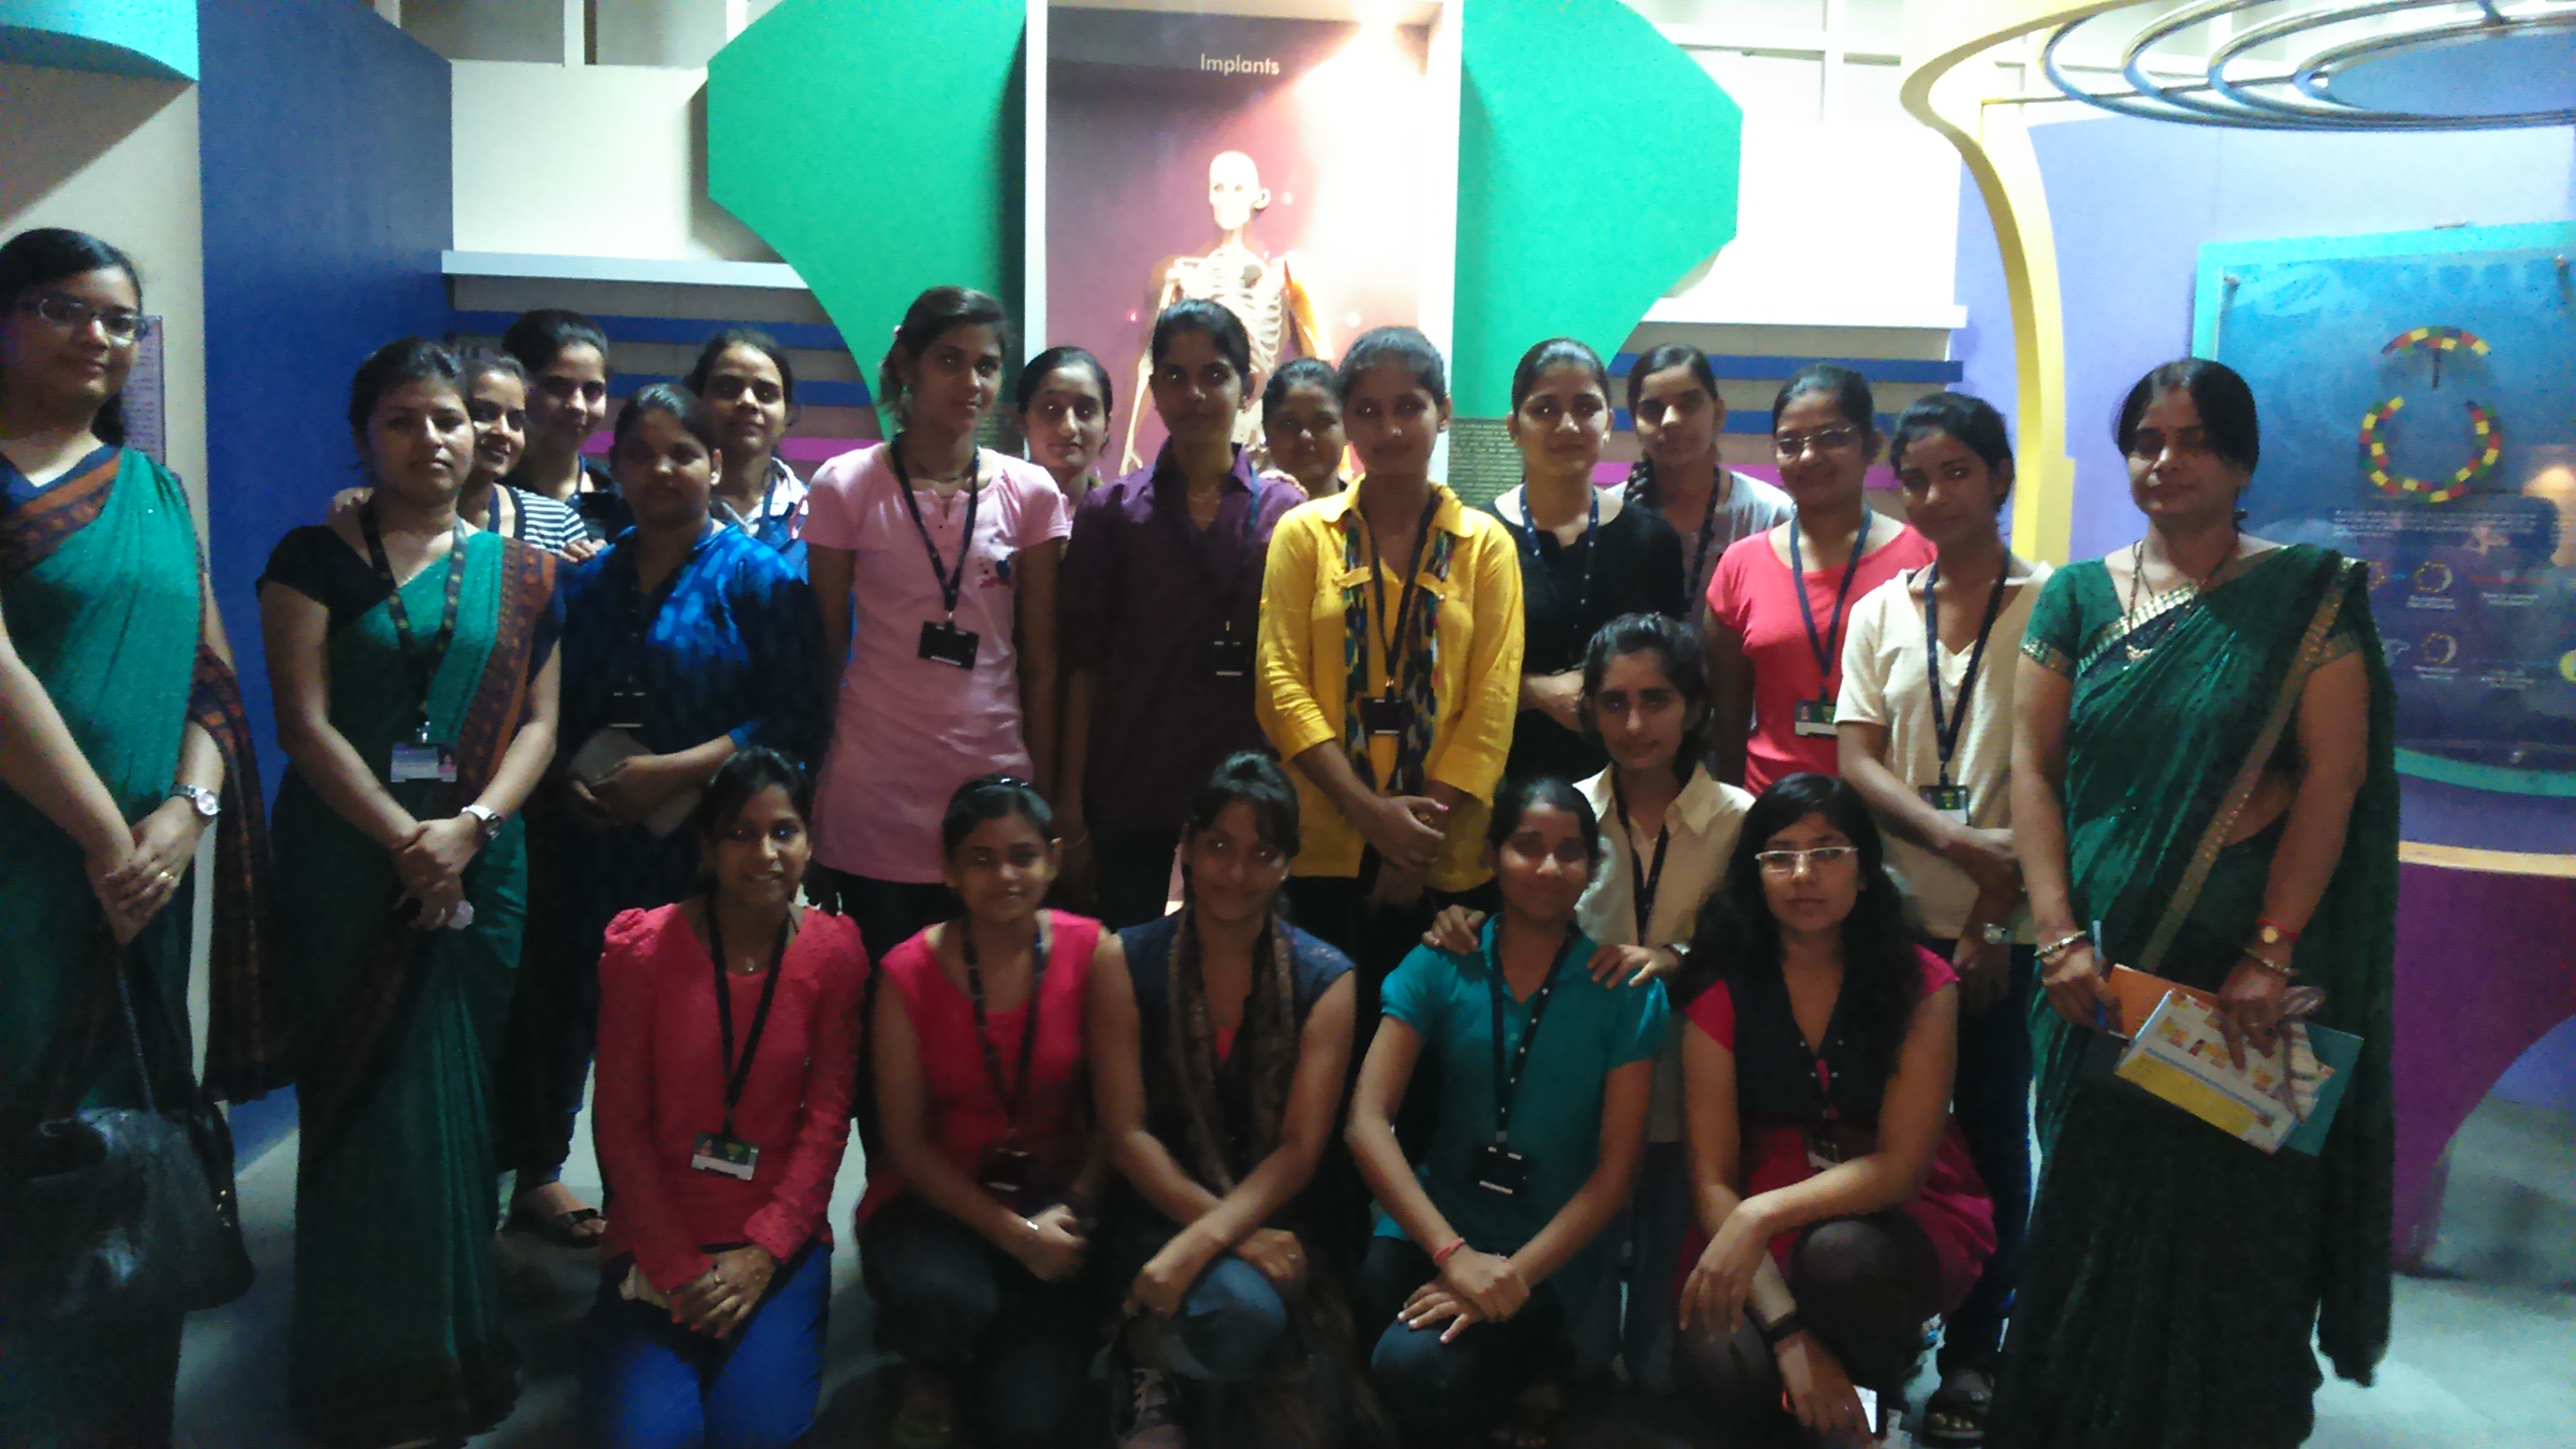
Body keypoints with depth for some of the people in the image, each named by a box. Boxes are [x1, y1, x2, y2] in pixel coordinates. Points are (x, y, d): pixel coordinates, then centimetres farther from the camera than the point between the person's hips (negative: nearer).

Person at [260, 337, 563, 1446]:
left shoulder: (517, 572, 10)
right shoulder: (315, 557, 4)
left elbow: (538, 721, 4)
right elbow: (304, 719, -5)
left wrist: (470, 826, -12)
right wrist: (404, 839, -14)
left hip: (479, 864, 2)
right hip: (346, 859, -1)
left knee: (454, 1101, 3)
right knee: (367, 1102, 2)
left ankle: (451, 1347, 16)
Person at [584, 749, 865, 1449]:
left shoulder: (834, 951, -2)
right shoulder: (643, 946, -5)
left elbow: (827, 1117, -3)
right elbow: (621, 1121, -5)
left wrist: (762, 1254, -13)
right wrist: (678, 1270, -11)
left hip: (779, 1237, 1)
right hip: (658, 1239, 0)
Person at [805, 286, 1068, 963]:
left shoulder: (1030, 493, 5)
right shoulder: (845, 487, 1)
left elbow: (1040, 661, 6)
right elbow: (824, 651, 4)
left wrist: (1046, 793, 4)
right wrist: (808, 797, 3)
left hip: (995, 780, 1)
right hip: (875, 798, -1)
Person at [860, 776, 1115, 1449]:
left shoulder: (1092, 953, -8)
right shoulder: (910, 972, -9)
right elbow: (905, 1141, -7)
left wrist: (1073, 1210, -17)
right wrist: (1013, 1234, -15)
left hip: (1053, 1197, 1)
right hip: (936, 1198, 0)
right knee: (940, 1297, -35)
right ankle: (930, 1369, 3)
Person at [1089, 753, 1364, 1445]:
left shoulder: (1325, 980, 1)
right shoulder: (1127, 964, 0)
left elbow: (1300, 1148, -6)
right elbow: (1126, 1134, -5)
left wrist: (1201, 1243, -22)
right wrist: (1233, 1233, -17)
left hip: (1276, 1218, 2)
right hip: (1164, 1207, -2)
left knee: (1246, 1311, -30)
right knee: (1242, 1310, -32)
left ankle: (1158, 1348, 2)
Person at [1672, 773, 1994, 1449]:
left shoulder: (1921, 985, -8)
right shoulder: (1721, 993, -6)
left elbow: (1901, 1164, -13)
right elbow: (1713, 1177, -10)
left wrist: (1762, 1217, -29)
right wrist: (1790, 1335, -22)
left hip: (1895, 1218, 0)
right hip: (1752, 1228, 0)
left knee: (1840, 1254, -36)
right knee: (1721, 1365, -31)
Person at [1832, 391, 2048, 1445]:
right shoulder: (1880, 612, 9)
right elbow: (1857, 760, 2)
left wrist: (1996, 909, -10)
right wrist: (1955, 843, -14)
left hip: (2006, 923, -3)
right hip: (1896, 913, 3)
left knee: (1993, 1133, 5)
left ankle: (1971, 1356, 18)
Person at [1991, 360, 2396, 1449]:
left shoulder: (2307, 597, -1)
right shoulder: (2078, 597, 7)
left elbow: (2333, 776, -8)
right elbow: (2033, 766, 2)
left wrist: (2272, 952, -15)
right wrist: (2060, 936, -8)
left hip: (2247, 969, -3)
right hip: (2105, 971, 3)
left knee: (2231, 1226, 3)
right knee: (2093, 1214, 12)